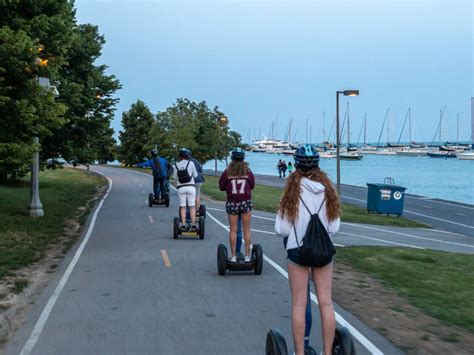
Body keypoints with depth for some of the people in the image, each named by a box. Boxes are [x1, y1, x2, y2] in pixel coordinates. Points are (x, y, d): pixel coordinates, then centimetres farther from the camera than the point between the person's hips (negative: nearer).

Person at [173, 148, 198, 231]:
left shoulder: (176, 165, 0)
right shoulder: (191, 163, -4)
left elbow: (175, 177, 7)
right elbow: (195, 175, 5)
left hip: (180, 187, 1)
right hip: (190, 187, -1)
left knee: (182, 207, 6)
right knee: (192, 207, 1)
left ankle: (183, 225, 0)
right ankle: (193, 225, -3)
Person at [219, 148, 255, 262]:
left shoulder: (227, 172, -7)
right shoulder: (247, 171, -3)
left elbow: (221, 187, -1)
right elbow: (252, 185, 6)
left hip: (232, 203, 0)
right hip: (246, 202, 1)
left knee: (233, 230, 6)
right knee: (246, 230, 8)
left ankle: (233, 256, 7)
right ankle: (247, 255, 11)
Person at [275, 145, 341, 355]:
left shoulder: (294, 189, -10)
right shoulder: (327, 189, -2)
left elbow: (282, 229, -9)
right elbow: (334, 227, 2)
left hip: (298, 249, -3)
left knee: (299, 304, 5)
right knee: (326, 302, 8)